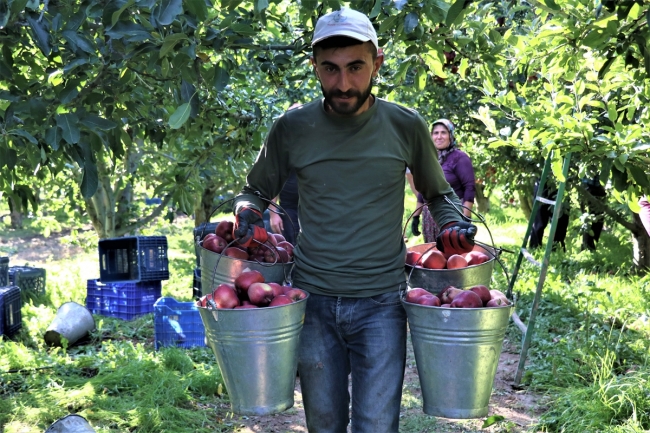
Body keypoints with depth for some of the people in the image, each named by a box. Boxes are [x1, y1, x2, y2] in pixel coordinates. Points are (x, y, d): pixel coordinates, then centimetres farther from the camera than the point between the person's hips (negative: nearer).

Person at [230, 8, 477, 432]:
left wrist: (452, 223, -6)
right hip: (314, 301, 2)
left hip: (381, 304, -1)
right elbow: (256, 190, 14)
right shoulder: (292, 129, -1)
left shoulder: (405, 126, -2)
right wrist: (246, 215, -8)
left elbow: (438, 193, 15)